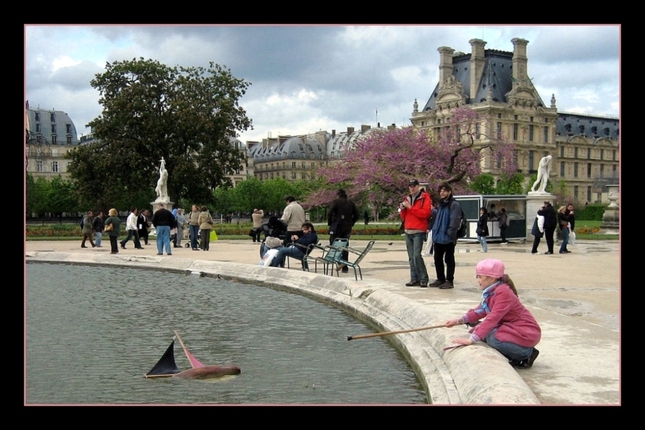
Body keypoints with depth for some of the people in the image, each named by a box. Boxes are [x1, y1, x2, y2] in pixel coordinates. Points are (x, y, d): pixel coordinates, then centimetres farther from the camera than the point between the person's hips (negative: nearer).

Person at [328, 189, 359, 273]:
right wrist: (351, 223, 15)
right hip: (347, 228, 5)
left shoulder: (336, 201, -2)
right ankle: (345, 268, 11)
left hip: (337, 226, -5)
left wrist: (329, 223, -1)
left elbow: (330, 213, -13)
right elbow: (357, 215, 10)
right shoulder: (351, 203, 12)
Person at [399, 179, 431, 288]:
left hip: (419, 231, -7)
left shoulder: (425, 198, -1)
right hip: (408, 231, 7)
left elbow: (425, 213, -15)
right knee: (411, 257, 6)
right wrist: (402, 209, 0)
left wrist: (410, 207, -14)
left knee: (417, 255, -14)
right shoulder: (407, 198, 18)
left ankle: (424, 279, -6)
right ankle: (414, 279, 9)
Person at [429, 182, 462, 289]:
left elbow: (455, 220, -16)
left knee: (449, 260, 0)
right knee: (437, 259, 12)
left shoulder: (454, 204, -9)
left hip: (448, 238, -8)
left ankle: (449, 281, 6)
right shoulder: (440, 205, 18)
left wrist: (450, 233, -19)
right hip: (438, 237, 8)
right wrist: (435, 232, 14)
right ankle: (440, 279, 22)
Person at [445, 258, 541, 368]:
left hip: (526, 333, -10)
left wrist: (471, 340, -34)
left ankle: (527, 353, -6)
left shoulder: (503, 293, -24)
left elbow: (492, 319, -31)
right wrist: (458, 320, 5)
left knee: (493, 338, -30)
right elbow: (480, 311, 15)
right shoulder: (490, 292, 5)